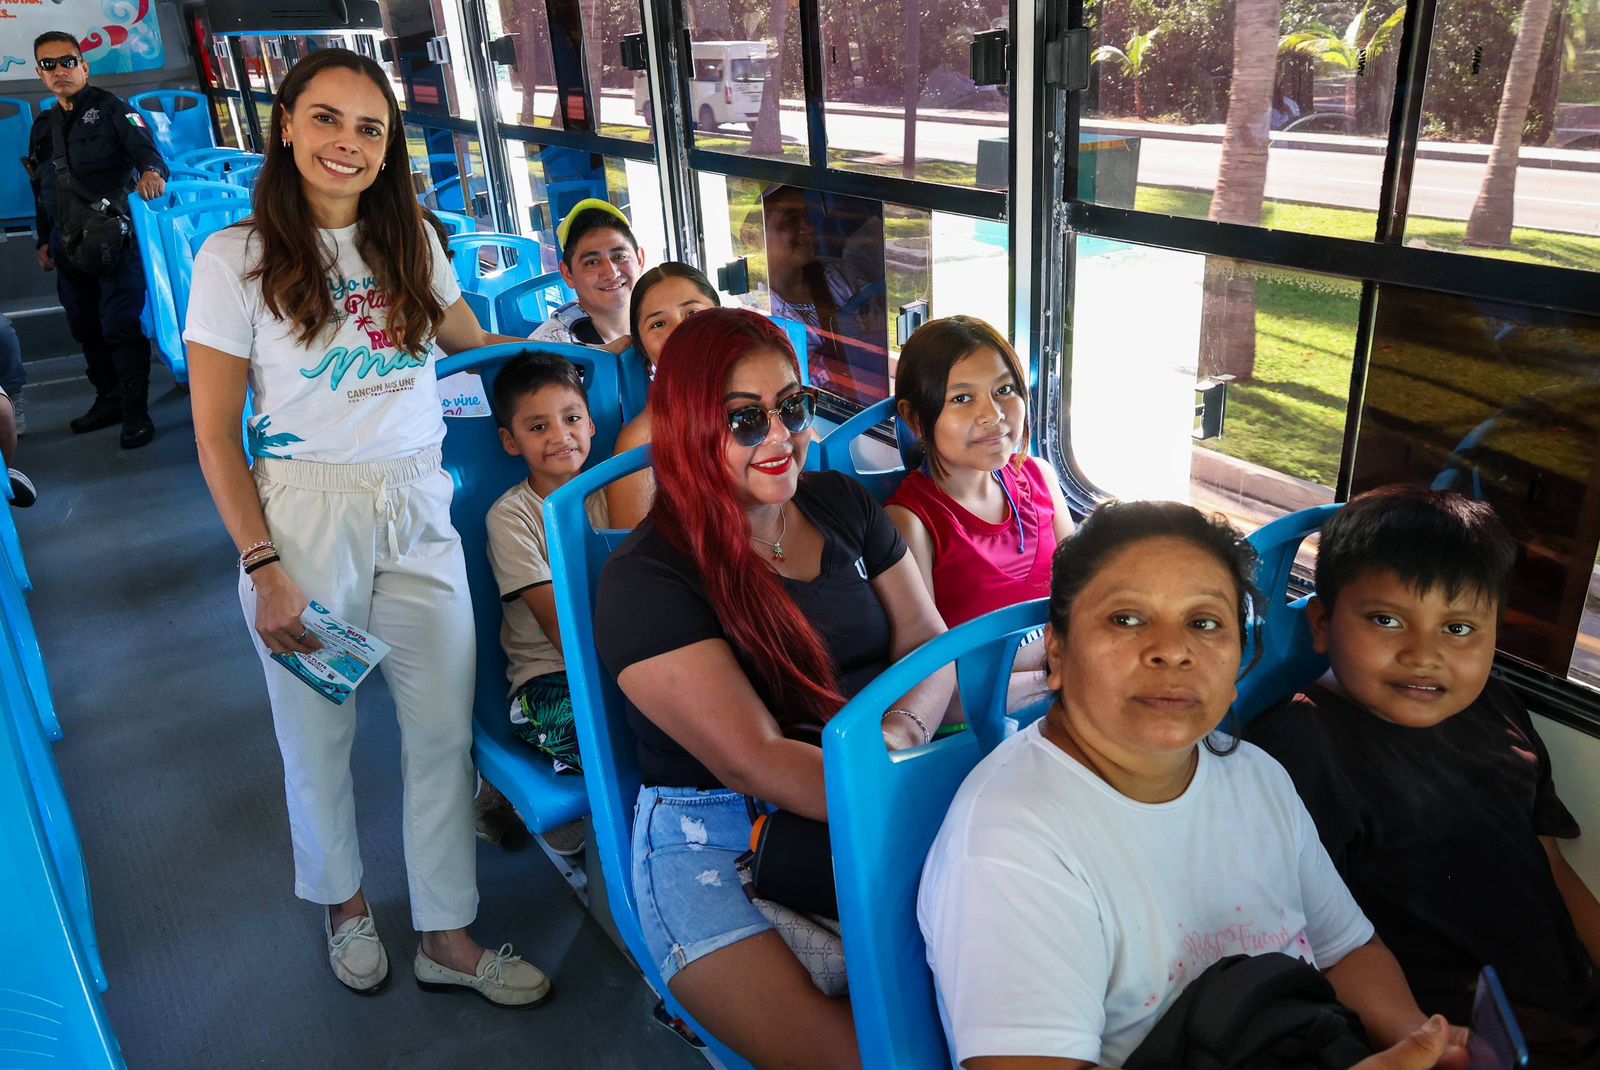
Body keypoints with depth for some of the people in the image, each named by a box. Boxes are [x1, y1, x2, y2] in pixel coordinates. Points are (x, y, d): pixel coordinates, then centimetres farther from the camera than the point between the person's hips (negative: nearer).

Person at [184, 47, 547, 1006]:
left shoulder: (411, 241, 8)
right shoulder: (236, 259, -3)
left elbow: (473, 340, 26)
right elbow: (216, 435, -4)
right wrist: (264, 566, -10)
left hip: (418, 511, 3)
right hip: (306, 515, -3)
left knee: (445, 726, 4)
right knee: (320, 735, 10)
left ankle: (447, 937, 21)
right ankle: (343, 900, 38)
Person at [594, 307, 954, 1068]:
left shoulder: (842, 505, 9)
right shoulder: (644, 580, -11)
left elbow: (930, 643, 6)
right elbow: (755, 761, -19)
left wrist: (900, 731, -17)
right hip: (712, 838, -5)